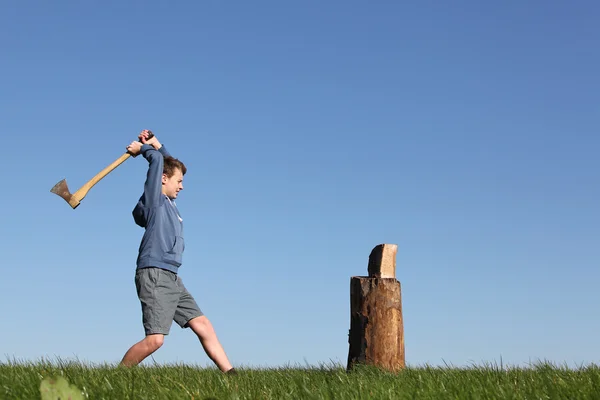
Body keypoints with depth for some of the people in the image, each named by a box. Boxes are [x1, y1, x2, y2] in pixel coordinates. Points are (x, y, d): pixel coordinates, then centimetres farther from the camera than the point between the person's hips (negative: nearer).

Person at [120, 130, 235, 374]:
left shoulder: (169, 203, 21)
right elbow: (157, 160, -10)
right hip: (154, 275, -9)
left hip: (172, 279, 9)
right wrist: (143, 149, 7)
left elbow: (167, 160, 35)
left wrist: (156, 144, 28)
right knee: (155, 339, -17)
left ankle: (231, 375, 2)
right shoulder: (153, 199, -2)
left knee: (203, 326, 3)